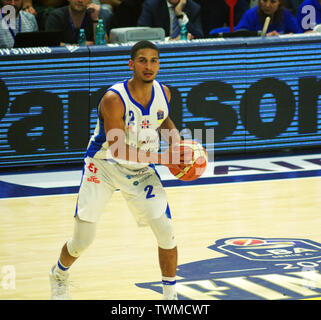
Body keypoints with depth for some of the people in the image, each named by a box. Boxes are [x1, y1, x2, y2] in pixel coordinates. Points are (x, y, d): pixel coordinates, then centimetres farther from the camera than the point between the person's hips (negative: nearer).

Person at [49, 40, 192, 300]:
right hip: (104, 167, -4)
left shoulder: (163, 93, -8)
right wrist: (161, 158, -34)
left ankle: (170, 295, 6)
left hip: (141, 171, 4)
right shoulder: (114, 99, -27)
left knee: (166, 232, -11)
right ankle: (59, 275, 34)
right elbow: (117, 150, -31)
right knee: (82, 241, 1)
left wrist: (177, 142, -3)